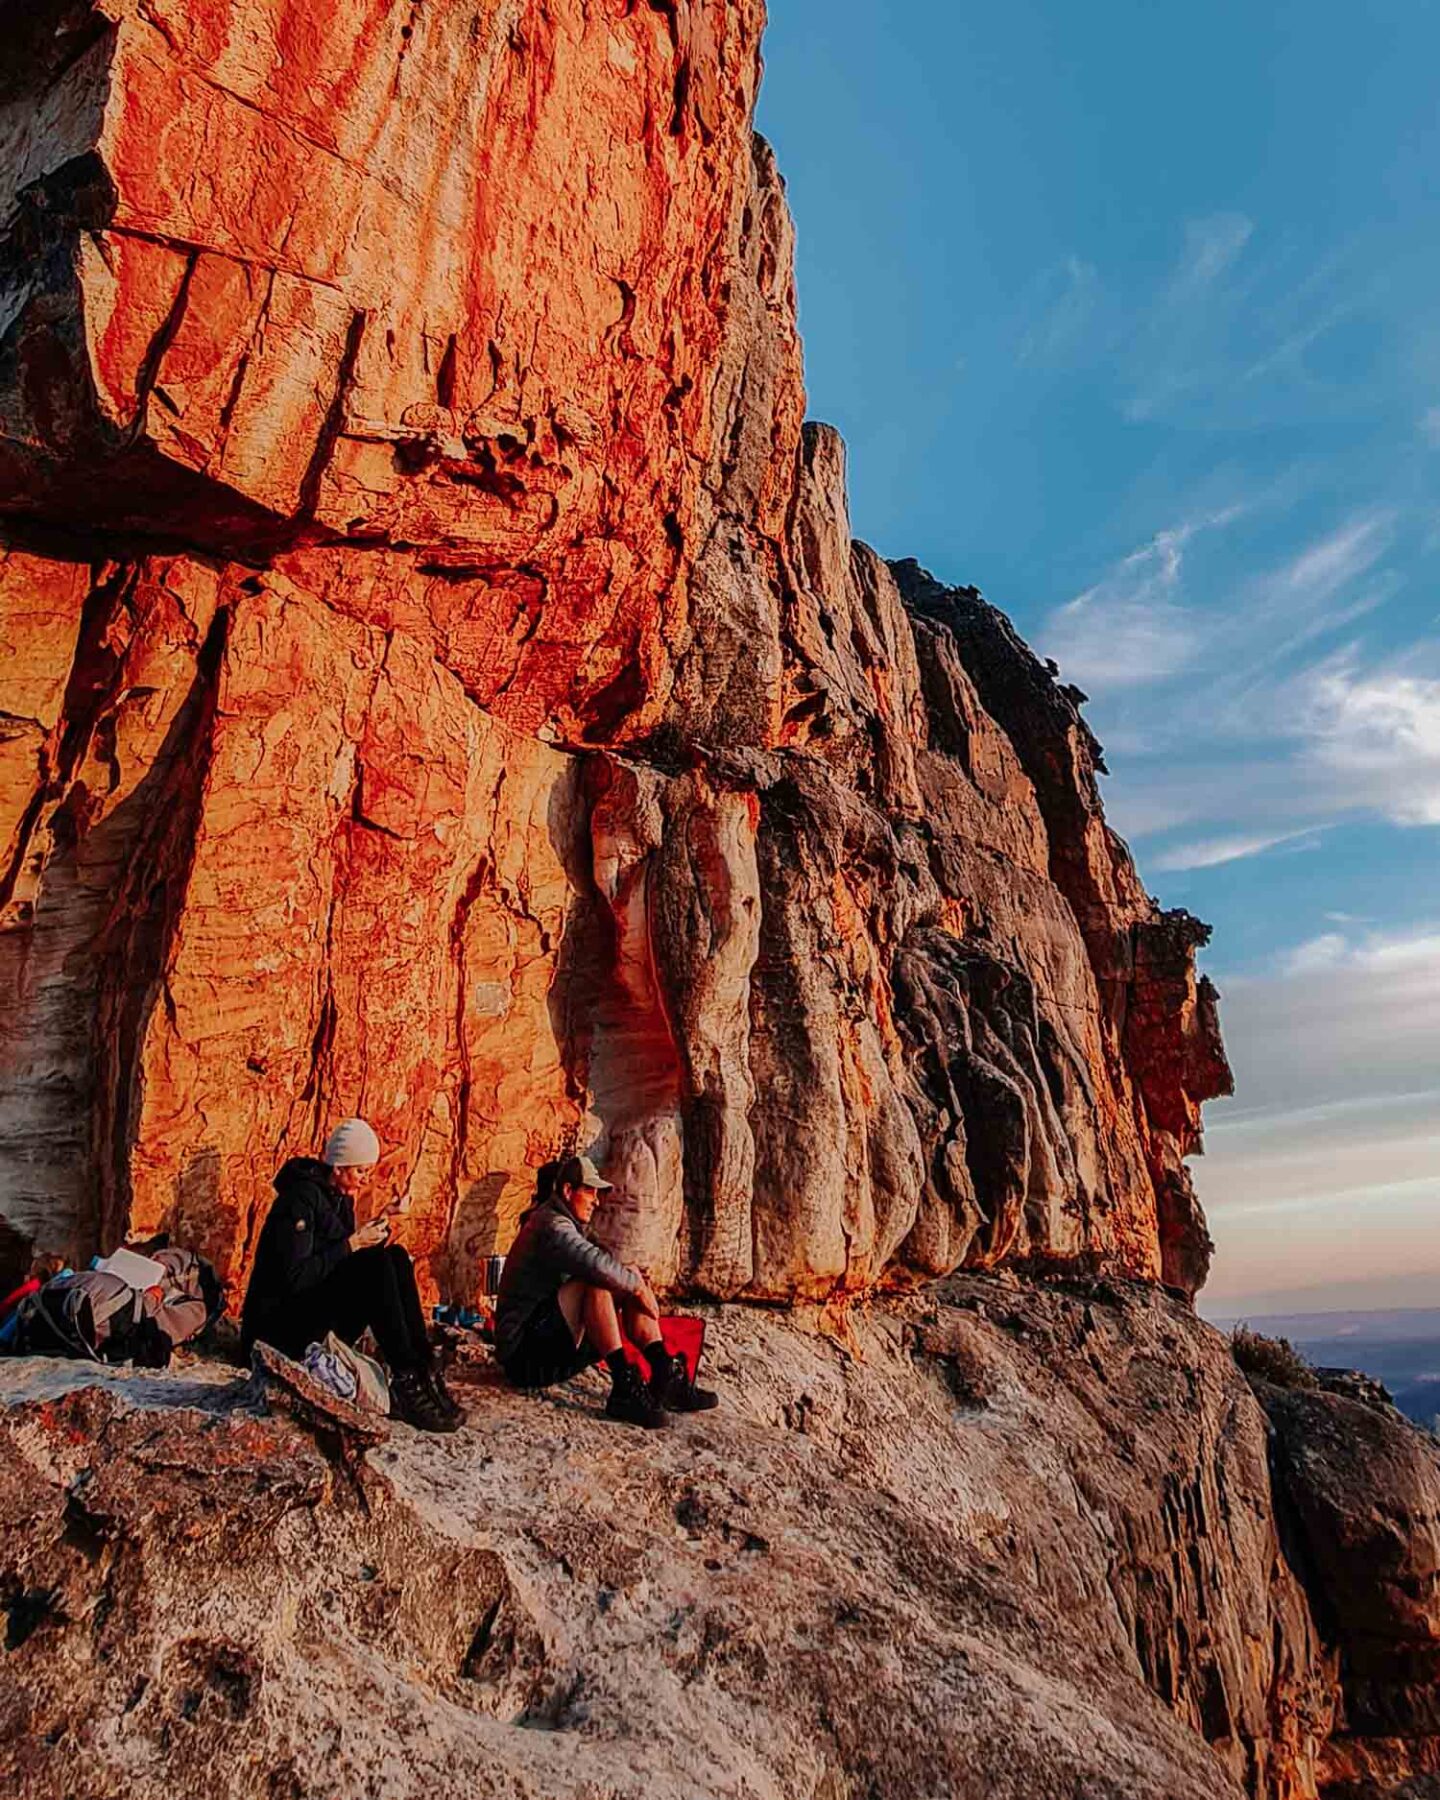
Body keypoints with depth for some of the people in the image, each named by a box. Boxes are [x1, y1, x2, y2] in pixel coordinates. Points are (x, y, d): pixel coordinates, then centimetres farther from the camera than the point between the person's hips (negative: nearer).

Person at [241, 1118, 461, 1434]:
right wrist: (353, 1243, -21)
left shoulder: (340, 1197, 11)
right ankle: (406, 1379, -27)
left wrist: (370, 1236, -4)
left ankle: (423, 1369, -17)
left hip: (322, 1325, 9)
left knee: (396, 1257, -9)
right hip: (279, 1328, -9)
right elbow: (294, 1277, -24)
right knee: (374, 1263, -27)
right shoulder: (301, 1197, -17)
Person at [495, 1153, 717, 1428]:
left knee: (628, 1281, 0)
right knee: (596, 1283, -30)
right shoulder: (551, 1226, -17)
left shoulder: (568, 1226, 18)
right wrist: (636, 1284, -19)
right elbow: (594, 1263, -33)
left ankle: (665, 1376, -12)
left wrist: (632, 1279, -3)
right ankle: (625, 1389, -32)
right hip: (525, 1354, -10)